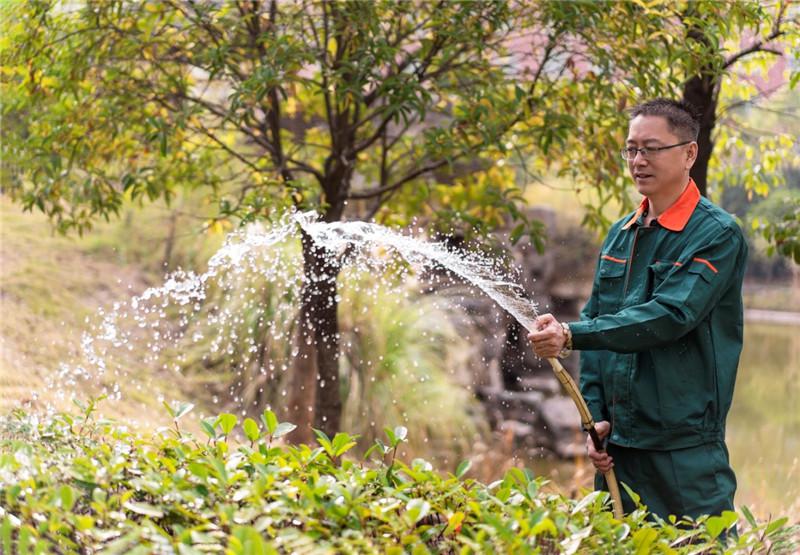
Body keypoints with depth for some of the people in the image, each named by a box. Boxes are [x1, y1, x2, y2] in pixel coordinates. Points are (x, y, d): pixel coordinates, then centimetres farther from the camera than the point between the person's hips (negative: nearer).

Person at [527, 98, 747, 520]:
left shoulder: (717, 235, -8)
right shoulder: (619, 236, 14)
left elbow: (669, 316, -20)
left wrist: (570, 335, -27)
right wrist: (595, 418, 4)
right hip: (617, 447, 7)